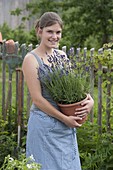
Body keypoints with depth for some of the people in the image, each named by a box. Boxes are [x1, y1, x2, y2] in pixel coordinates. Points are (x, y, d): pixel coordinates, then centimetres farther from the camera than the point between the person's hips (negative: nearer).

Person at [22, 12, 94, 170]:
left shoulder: (62, 55, 8)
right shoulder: (31, 59, -10)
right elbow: (37, 99, -15)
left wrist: (90, 100, -7)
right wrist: (64, 118, -15)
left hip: (67, 126, 6)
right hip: (44, 125, -6)